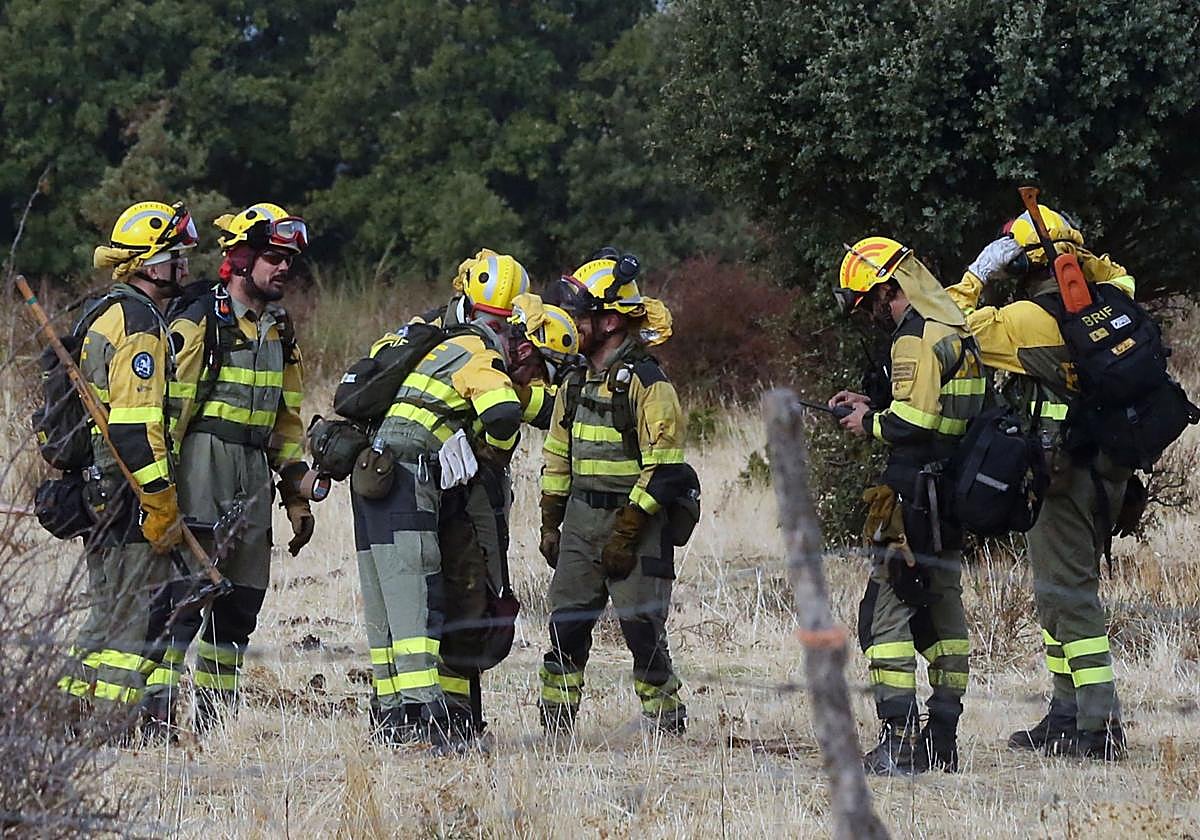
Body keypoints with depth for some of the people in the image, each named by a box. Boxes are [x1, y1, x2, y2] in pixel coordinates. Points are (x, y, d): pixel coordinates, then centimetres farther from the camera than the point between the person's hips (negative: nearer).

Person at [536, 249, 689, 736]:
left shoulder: (646, 382, -12)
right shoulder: (576, 381, 13)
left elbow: (664, 471, -15)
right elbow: (557, 457, 21)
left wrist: (625, 536, -16)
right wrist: (550, 524, 14)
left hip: (634, 521, -7)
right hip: (581, 520, 7)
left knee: (643, 630, -5)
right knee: (566, 625, 2)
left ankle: (667, 728, 5)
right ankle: (554, 726, 6)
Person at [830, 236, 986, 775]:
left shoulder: (915, 339, -15)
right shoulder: (956, 331, 15)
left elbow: (914, 422, -22)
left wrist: (872, 424, -4)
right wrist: (873, 408, 19)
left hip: (914, 494, -10)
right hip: (955, 489, 10)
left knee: (886, 612, -8)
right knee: (943, 612, 14)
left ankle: (899, 741, -15)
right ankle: (943, 737, 17)